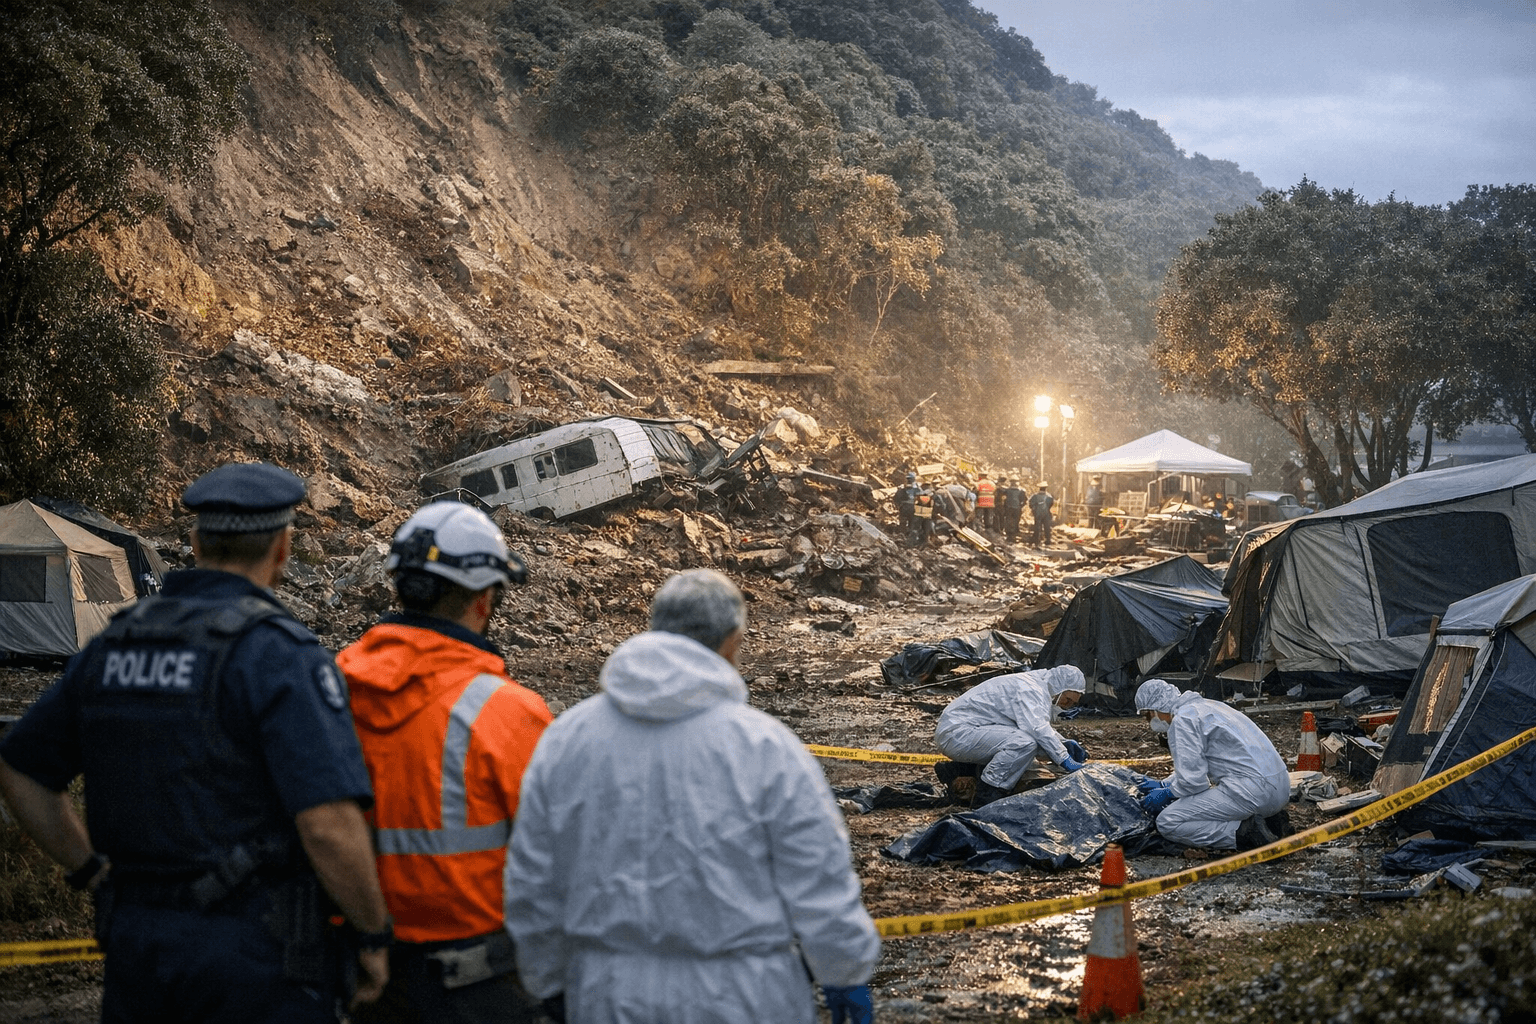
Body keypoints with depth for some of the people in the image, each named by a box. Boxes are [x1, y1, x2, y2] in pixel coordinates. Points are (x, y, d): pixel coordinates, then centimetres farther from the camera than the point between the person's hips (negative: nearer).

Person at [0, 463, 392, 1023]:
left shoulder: (114, 645, 7)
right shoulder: (281, 655, -14)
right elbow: (330, 824, -22)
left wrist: (95, 875, 18)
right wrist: (374, 936, -8)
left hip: (136, 942, 6)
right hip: (257, 956, -6)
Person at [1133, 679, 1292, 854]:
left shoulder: (1183, 721, -8)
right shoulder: (1205, 706, 22)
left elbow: (1192, 781, -12)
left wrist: (1166, 794, 6)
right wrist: (1164, 784, 33)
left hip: (1252, 791, -10)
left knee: (1168, 823, -8)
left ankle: (1245, 833, -15)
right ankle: (1269, 820, 10)